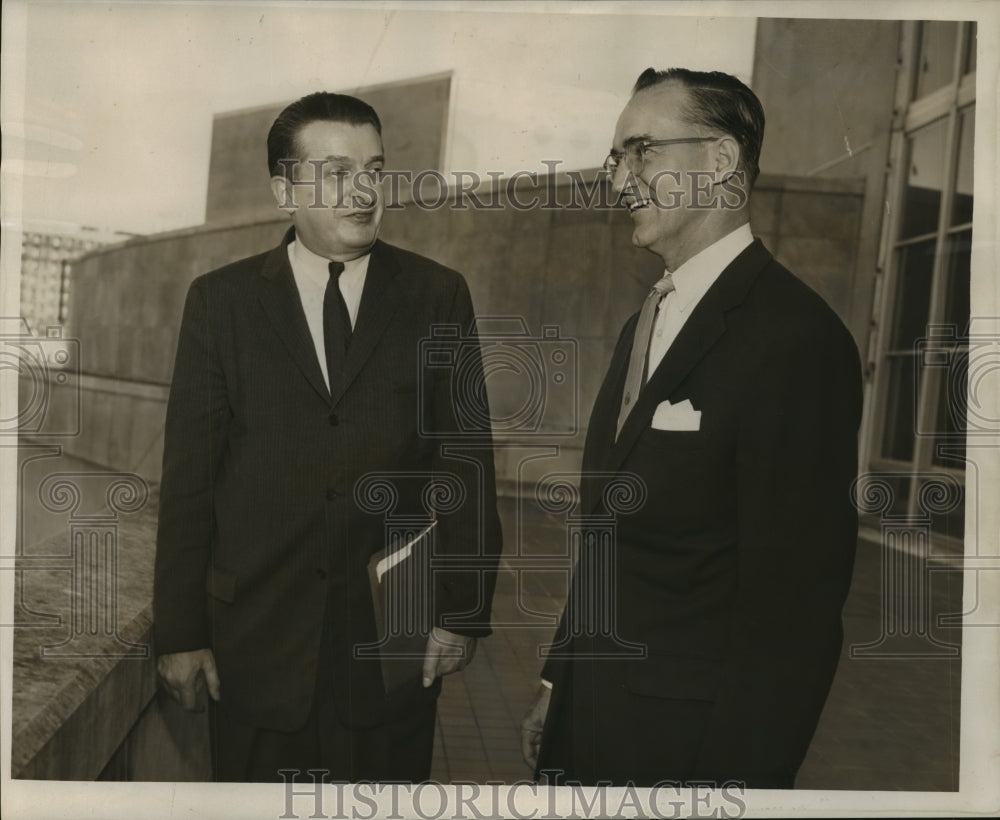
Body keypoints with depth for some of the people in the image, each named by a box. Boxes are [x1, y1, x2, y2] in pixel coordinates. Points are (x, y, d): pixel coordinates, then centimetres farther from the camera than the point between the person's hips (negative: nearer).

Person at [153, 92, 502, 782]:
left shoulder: (438, 296, 0)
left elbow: (469, 461, 0)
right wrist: (180, 631, -1)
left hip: (395, 636, 0)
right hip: (257, 639, 1)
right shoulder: (221, 301, 0)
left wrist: (464, 610, -2)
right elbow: (188, 474, 0)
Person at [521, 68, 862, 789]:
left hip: (683, 738, -7)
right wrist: (558, 684, 12)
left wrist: (738, 777, -17)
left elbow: (793, 604, -20)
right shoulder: (643, 326, 8)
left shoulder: (796, 338, -20)